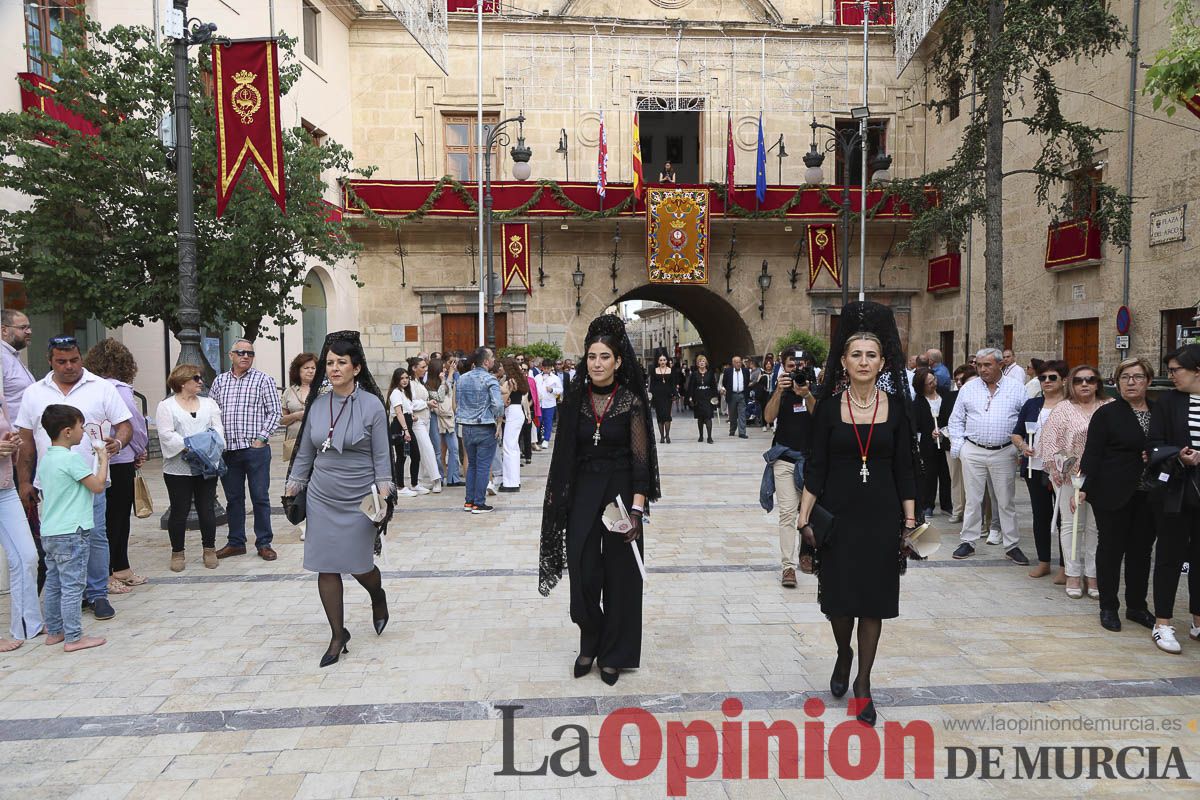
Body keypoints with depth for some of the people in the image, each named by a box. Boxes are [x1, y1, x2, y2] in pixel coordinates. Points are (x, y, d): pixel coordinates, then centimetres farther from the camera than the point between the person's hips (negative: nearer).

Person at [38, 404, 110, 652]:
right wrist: (103, 459, -3)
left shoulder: (45, 458, 10)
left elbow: (45, 493, 19)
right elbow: (98, 486, -14)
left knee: (54, 583, 16)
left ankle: (53, 631, 25)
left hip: (49, 531, 9)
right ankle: (73, 638, 2)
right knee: (72, 586, -3)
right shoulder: (73, 458, -16)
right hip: (71, 532, -9)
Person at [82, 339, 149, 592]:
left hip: (97, 461, 7)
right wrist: (140, 451, 9)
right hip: (119, 463, -7)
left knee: (121, 516, 17)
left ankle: (121, 569, 28)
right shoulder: (119, 390, -16)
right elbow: (136, 425, -11)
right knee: (114, 519, 2)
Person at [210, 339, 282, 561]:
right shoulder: (220, 381, 11)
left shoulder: (263, 380, 0)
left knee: (260, 498, 2)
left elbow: (275, 412, -3)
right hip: (227, 450, 4)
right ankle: (236, 543, 23)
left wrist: (261, 438, -9)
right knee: (233, 498, 12)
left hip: (256, 449, -4)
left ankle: (264, 543, 11)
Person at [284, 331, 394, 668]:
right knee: (326, 568, 4)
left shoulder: (371, 405, -8)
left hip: (359, 501, -3)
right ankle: (338, 634, 18)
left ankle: (378, 597, 40)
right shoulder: (317, 405, 3)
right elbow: (304, 452, 11)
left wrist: (384, 497, -10)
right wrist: (291, 489, 10)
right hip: (321, 500, 3)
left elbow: (381, 456, -6)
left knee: (360, 566, 5)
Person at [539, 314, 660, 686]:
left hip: (620, 491, -2)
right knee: (583, 571, 2)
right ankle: (590, 644, 25)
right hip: (583, 491, 3)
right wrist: (557, 494, 6)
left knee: (619, 572, 5)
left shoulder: (631, 401, -7)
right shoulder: (576, 397, 2)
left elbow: (640, 457, -10)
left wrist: (637, 508, -18)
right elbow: (567, 450, 7)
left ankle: (612, 654, 22)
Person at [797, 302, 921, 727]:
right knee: (837, 596, 7)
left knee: (874, 599, 6)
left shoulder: (897, 406, -1)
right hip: (837, 514, 0)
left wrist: (910, 520, 1)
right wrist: (804, 518, -4)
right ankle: (844, 654, 39)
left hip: (881, 516, 1)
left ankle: (862, 684, 21)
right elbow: (815, 467, -1)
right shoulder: (829, 406, -3)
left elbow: (904, 469, 3)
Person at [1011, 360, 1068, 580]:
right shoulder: (1031, 404, 11)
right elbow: (1016, 433, 15)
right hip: (1035, 469, 4)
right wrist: (1022, 445, -7)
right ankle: (1043, 561, 23)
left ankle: (1066, 567, 10)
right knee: (1040, 515, 11)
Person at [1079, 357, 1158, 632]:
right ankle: (1108, 608, 14)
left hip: (1148, 494, 4)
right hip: (1113, 495, -4)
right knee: (1111, 548, 4)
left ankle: (1137, 606, 24)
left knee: (1142, 550, 11)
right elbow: (1093, 454, -8)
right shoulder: (1106, 413, -4)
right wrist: (1085, 488, -16)